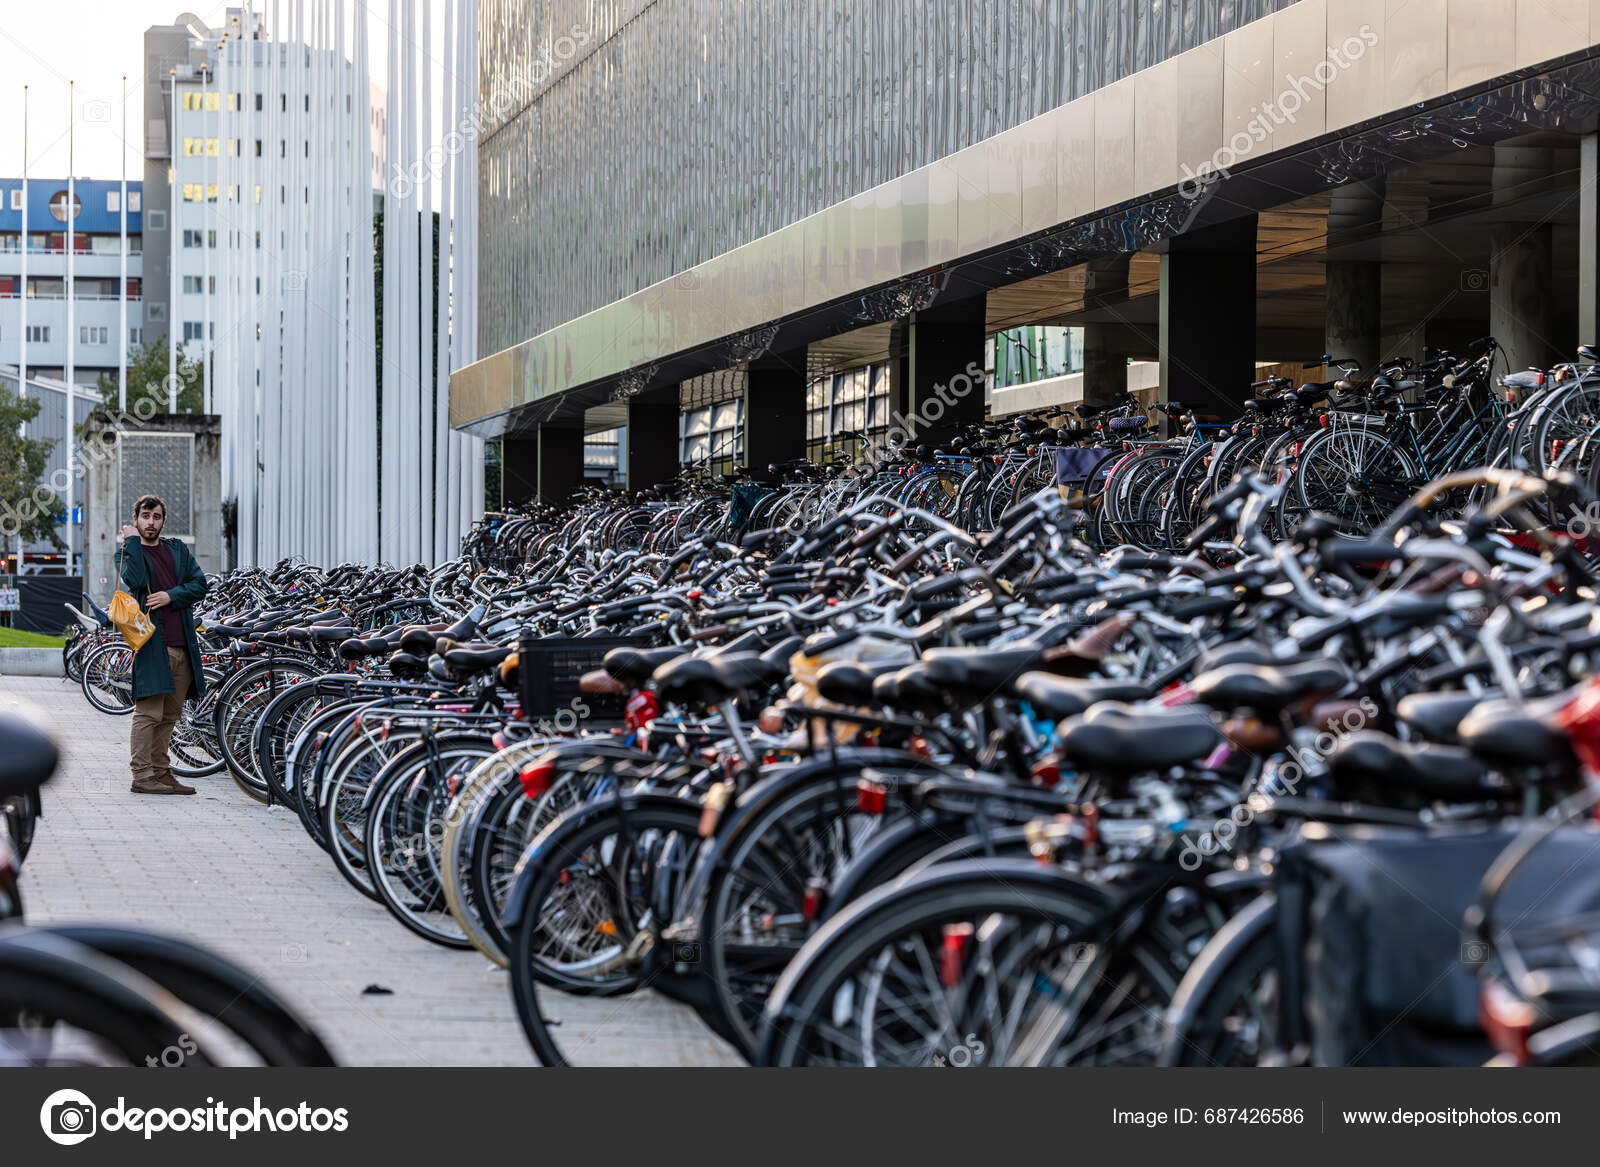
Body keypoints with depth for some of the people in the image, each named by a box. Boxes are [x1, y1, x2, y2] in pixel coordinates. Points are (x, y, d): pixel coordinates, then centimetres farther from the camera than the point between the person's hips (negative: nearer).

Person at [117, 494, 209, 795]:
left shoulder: (177, 550, 19)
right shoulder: (129, 552, 6)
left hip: (182, 643, 5)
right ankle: (142, 775, -10)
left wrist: (171, 596, -9)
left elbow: (199, 584, 8)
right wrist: (133, 541, -7)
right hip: (151, 641, -5)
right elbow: (136, 581, -16)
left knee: (169, 715, 9)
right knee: (149, 713, -11)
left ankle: (161, 771, 15)